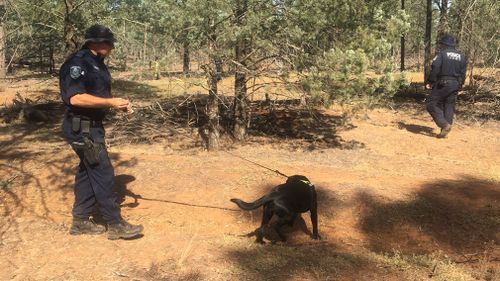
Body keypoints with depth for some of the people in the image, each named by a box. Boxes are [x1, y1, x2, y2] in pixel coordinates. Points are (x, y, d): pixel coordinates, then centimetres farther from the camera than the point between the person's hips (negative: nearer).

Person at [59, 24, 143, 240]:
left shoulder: (97, 64, 14)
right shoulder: (77, 63, -17)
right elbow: (75, 98, -26)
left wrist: (117, 104, 4)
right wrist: (110, 102, -23)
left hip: (92, 127, 10)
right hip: (82, 128, -10)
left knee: (87, 173, 14)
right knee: (103, 174, -7)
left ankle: (80, 222, 24)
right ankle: (116, 225, 1)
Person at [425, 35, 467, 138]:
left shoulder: (442, 54, -5)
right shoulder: (461, 56, 15)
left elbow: (435, 69, -14)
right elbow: (463, 73, 15)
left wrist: (429, 82, -8)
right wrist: (459, 85, 22)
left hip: (443, 83, -6)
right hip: (455, 85, 7)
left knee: (431, 104, -1)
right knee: (449, 107, 10)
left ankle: (444, 124, -14)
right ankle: (445, 130, 10)